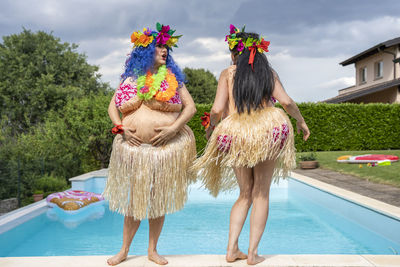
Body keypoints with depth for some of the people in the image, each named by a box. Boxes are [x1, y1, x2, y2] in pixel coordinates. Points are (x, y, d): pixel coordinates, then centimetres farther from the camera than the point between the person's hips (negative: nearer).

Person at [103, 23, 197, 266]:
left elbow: (190, 106, 1)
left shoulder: (173, 79, 5)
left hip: (165, 147, -1)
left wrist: (173, 128, -12)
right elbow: (113, 107, 13)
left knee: (158, 199, 6)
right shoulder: (130, 80, 8)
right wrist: (121, 128, -4)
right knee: (134, 199, 6)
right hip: (134, 147, 1)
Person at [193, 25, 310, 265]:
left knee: (245, 194, 16)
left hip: (236, 134, 0)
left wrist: (211, 127, 17)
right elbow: (287, 102, 1)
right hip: (268, 130, 0)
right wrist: (301, 122, 17)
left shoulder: (228, 73, 6)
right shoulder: (269, 72, 10)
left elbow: (217, 110, -2)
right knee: (261, 194, 9)